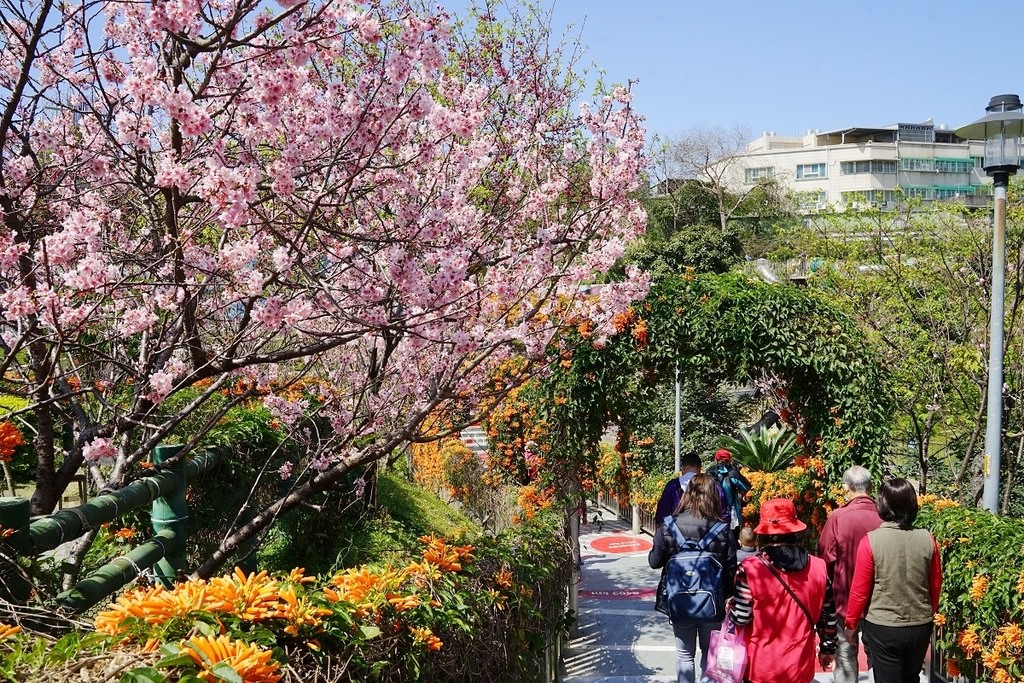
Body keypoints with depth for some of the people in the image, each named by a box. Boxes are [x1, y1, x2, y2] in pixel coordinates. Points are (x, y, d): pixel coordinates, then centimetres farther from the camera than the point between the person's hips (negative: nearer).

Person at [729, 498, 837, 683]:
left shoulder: (751, 569, -16)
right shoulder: (818, 567, -5)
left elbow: (740, 617, -13)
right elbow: (828, 616, 3)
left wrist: (731, 606, 9)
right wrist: (828, 648, 18)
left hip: (761, 667, -3)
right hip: (800, 667, 3)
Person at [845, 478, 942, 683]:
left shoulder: (871, 541, -16)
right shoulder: (927, 540, -7)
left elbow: (860, 590, -10)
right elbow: (936, 586, 4)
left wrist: (851, 623, 5)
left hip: (883, 628, -3)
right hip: (920, 626, 4)